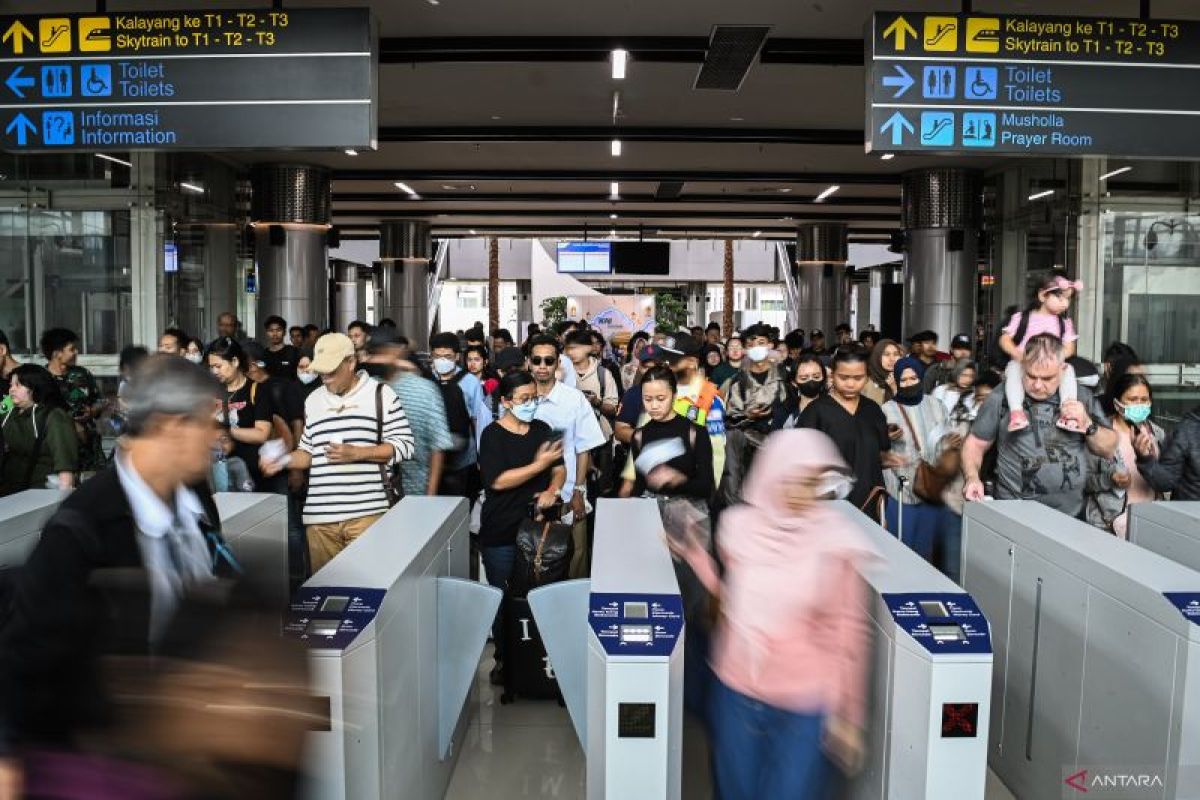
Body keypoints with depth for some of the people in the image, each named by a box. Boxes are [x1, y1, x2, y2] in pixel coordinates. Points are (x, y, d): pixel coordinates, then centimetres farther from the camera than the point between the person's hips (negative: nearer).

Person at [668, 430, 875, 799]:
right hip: (736, 692, 3)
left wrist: (847, 714, -4)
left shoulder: (836, 542, -13)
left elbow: (847, 631, -7)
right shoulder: (740, 527, -5)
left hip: (803, 705, -3)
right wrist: (695, 554, -2)